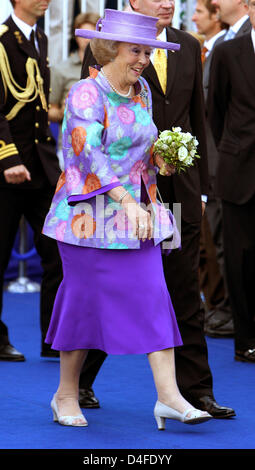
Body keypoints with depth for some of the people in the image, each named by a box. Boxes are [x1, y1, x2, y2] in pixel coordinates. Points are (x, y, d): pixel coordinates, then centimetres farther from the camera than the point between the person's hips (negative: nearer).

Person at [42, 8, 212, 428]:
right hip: (92, 212, -6)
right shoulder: (86, 94, -13)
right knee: (85, 298, 1)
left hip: (137, 210, 6)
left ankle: (169, 396, -6)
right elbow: (88, 153, -26)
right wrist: (125, 198, -37)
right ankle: (67, 394, 17)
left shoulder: (141, 91, 10)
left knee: (153, 296, -3)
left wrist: (158, 160, 1)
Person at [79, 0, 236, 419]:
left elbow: (197, 118, 15)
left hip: (179, 189, 4)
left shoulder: (189, 47, 11)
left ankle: (195, 390, 10)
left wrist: (201, 184, 13)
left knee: (185, 291, 5)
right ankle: (78, 380, 22)